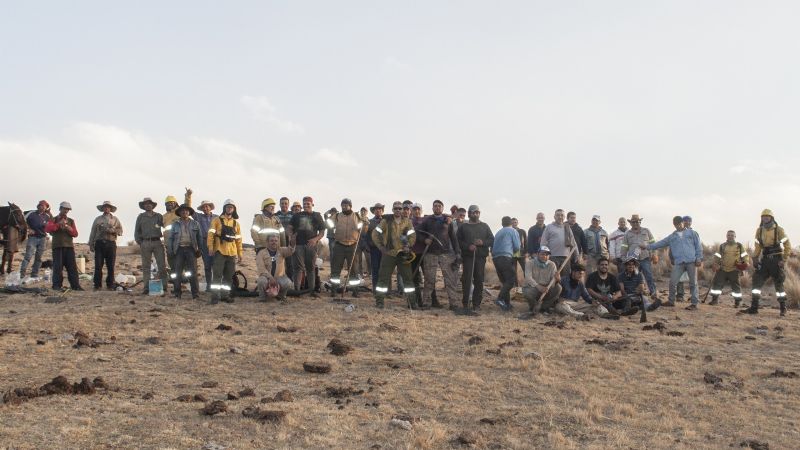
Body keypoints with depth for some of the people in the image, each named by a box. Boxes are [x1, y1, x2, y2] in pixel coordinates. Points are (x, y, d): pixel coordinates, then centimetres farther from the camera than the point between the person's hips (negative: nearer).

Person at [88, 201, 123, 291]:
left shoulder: (115, 219, 15)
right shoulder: (98, 219, 17)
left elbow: (120, 231, 6)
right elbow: (93, 232, 14)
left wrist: (112, 230, -12)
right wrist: (91, 244, 6)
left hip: (111, 244, 0)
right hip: (99, 243, 0)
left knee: (110, 266, -1)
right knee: (98, 266, -5)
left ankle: (110, 286, 3)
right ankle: (97, 285, -3)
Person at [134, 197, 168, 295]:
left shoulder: (158, 216, 11)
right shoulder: (141, 216, 12)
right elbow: (137, 231, 12)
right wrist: (139, 243, 3)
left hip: (157, 242, -1)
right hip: (145, 243, 1)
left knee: (162, 265, -6)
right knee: (146, 267, 2)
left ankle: (163, 288, -4)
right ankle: (146, 288, 5)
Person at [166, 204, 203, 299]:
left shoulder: (195, 223, 11)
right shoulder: (175, 224, 10)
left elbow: (200, 237, 10)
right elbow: (170, 238, 9)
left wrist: (200, 249, 2)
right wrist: (170, 251, -1)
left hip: (191, 249, -1)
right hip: (179, 249, 1)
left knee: (193, 272, -3)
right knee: (177, 273, 2)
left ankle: (195, 294, 0)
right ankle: (177, 294, 11)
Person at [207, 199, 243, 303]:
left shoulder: (236, 223, 16)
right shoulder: (217, 220, 6)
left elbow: (238, 239, 16)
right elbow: (211, 234, -3)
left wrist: (240, 253, 12)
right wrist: (210, 247, -15)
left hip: (232, 253, 4)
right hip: (219, 251, -4)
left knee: (229, 276, 6)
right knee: (217, 274, -8)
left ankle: (225, 295, 14)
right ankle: (215, 296, -8)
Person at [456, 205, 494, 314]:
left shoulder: (484, 226, 17)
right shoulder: (463, 226, 11)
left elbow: (492, 240, 12)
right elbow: (458, 240, 3)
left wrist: (483, 242, -8)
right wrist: (468, 246, -13)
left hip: (481, 256, 2)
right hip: (467, 256, -2)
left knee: (479, 280, 0)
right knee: (467, 280, -8)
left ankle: (476, 304, 7)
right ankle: (465, 304, -4)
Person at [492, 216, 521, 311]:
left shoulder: (498, 232, 23)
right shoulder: (513, 231, 7)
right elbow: (517, 247, 1)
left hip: (495, 258, 7)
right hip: (505, 257, -7)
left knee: (504, 281, 12)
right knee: (511, 279, -8)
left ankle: (507, 303, 11)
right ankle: (500, 299, -26)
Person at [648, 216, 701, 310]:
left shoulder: (692, 233, 11)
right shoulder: (671, 237, 18)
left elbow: (698, 246, 6)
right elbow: (660, 243, 16)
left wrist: (699, 258, -4)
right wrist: (648, 246, 8)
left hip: (692, 262, -2)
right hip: (679, 263, 3)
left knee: (693, 283, 1)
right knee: (672, 282, -2)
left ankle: (694, 303, 7)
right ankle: (671, 301, 13)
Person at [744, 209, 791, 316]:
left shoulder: (779, 230, -6)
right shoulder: (759, 231, 7)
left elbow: (787, 246, -5)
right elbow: (757, 246, 13)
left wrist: (784, 260, -12)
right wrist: (755, 259, 5)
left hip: (776, 260, -4)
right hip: (765, 259, 4)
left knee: (779, 284, -1)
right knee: (757, 281, -5)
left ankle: (783, 308, 12)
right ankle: (754, 307, -3)